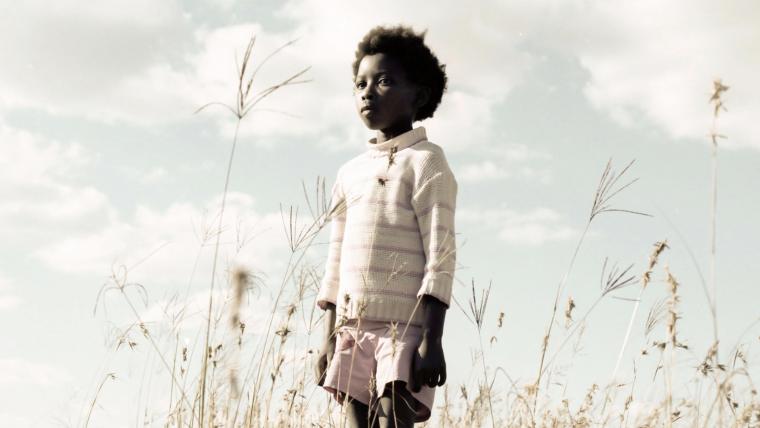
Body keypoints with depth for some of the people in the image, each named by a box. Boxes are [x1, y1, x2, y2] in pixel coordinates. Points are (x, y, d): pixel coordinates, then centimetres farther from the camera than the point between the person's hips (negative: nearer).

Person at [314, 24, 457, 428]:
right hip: (352, 330, 7)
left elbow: (440, 256, -10)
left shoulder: (425, 162, -3)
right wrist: (330, 336, 16)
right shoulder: (350, 172, 17)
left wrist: (432, 339, -17)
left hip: (404, 329, -6)